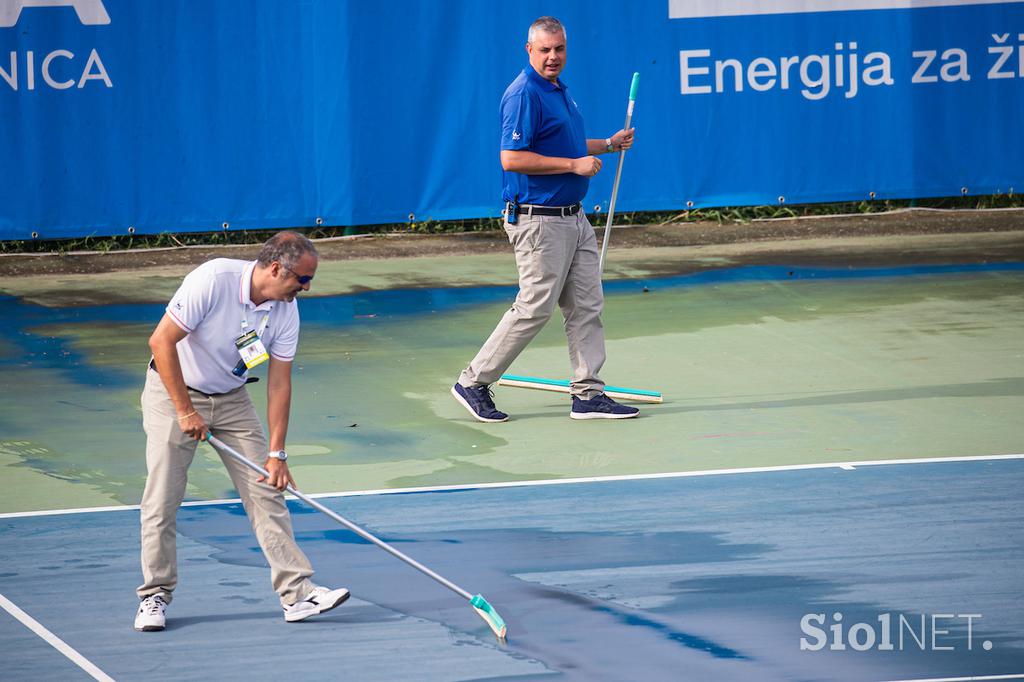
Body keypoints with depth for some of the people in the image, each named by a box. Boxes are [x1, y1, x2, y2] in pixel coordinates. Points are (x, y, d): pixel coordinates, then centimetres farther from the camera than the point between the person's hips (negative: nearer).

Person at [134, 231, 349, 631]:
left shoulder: (285, 312, -11)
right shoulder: (212, 281, -28)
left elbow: (279, 383, -6)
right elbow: (161, 342, -25)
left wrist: (277, 453, -11)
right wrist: (185, 411, -23)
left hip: (231, 399, 5)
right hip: (173, 390, -5)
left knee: (266, 492, -3)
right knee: (162, 500, -6)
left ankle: (297, 593, -3)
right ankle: (154, 596, 8)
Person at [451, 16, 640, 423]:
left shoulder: (559, 91, 14)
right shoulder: (524, 95, -16)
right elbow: (512, 158, -24)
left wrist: (609, 145, 20)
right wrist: (574, 164, -21)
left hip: (573, 218, 10)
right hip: (539, 221, -10)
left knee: (586, 305, 7)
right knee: (534, 308, -5)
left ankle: (588, 394, 11)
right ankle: (474, 382, 6)